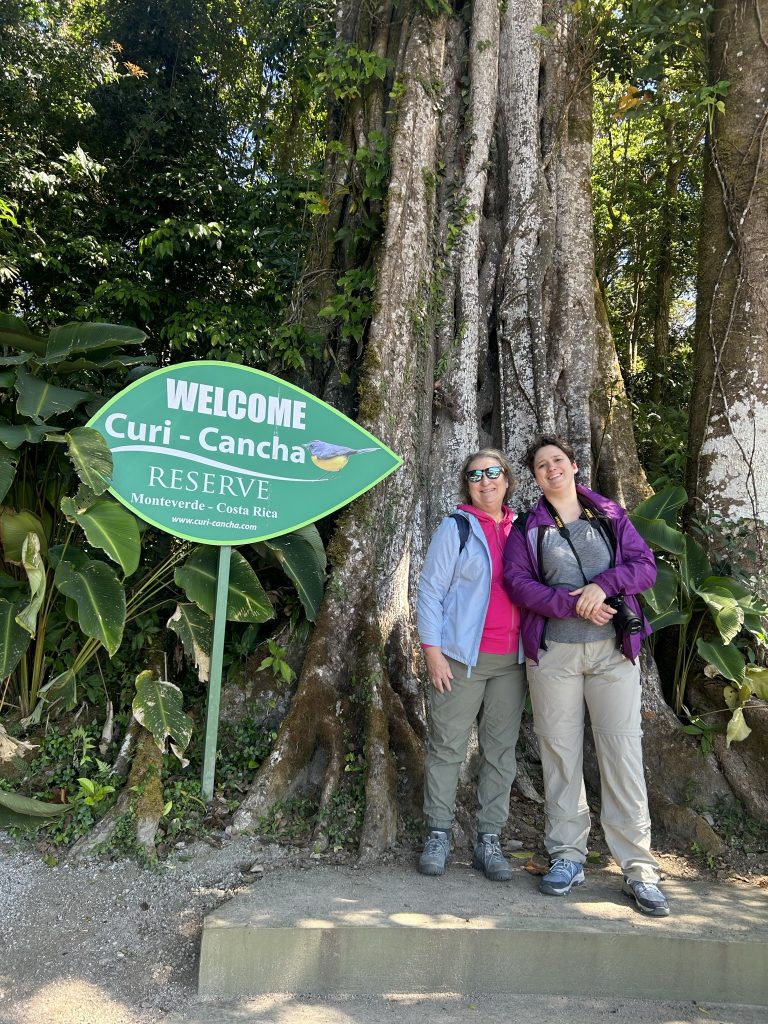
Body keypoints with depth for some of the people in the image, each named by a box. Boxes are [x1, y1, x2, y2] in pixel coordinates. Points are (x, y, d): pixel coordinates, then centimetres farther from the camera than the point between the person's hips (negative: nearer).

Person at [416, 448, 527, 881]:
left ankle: (490, 840, 18)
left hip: (511, 660, 4)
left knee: (501, 748, 8)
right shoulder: (456, 528, -1)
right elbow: (431, 589, -3)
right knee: (448, 745, 3)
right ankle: (439, 835, 16)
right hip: (462, 656, -4)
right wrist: (432, 651, -10)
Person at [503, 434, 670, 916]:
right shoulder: (529, 527, 7)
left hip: (614, 649, 0)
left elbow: (646, 565, 4)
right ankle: (567, 857, 18)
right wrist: (574, 604, -16)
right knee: (560, 753, 5)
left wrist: (604, 584, -15)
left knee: (624, 752, -2)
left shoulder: (611, 514, 9)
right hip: (553, 653, 0)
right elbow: (518, 582, -5)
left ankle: (639, 870, 6)